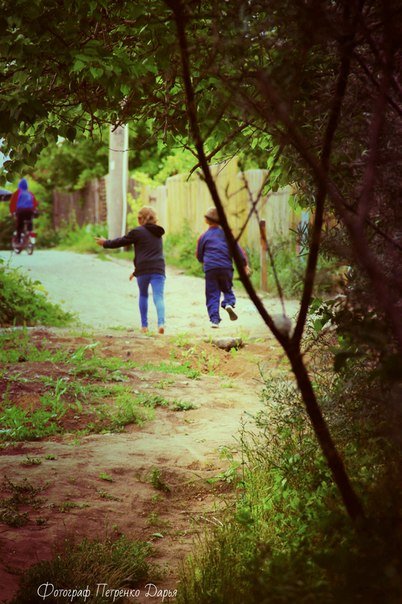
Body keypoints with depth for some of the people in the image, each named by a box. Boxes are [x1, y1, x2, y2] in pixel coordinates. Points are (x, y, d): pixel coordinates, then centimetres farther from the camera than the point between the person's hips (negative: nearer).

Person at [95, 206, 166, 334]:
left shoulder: (138, 232, -2)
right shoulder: (157, 233, 18)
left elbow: (121, 241, 6)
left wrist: (105, 243, 25)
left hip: (143, 270, -3)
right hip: (158, 270, 3)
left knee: (143, 295, 17)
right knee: (158, 296, -6)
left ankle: (144, 325, 21)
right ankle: (161, 322, -28)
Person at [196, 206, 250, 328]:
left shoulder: (203, 237, 7)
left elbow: (199, 256, 15)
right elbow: (237, 248, 1)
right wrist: (245, 264, 4)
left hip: (210, 269, 0)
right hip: (226, 267, 0)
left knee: (212, 295, 4)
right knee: (227, 289, 18)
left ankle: (214, 319, -7)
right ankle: (229, 303, -14)